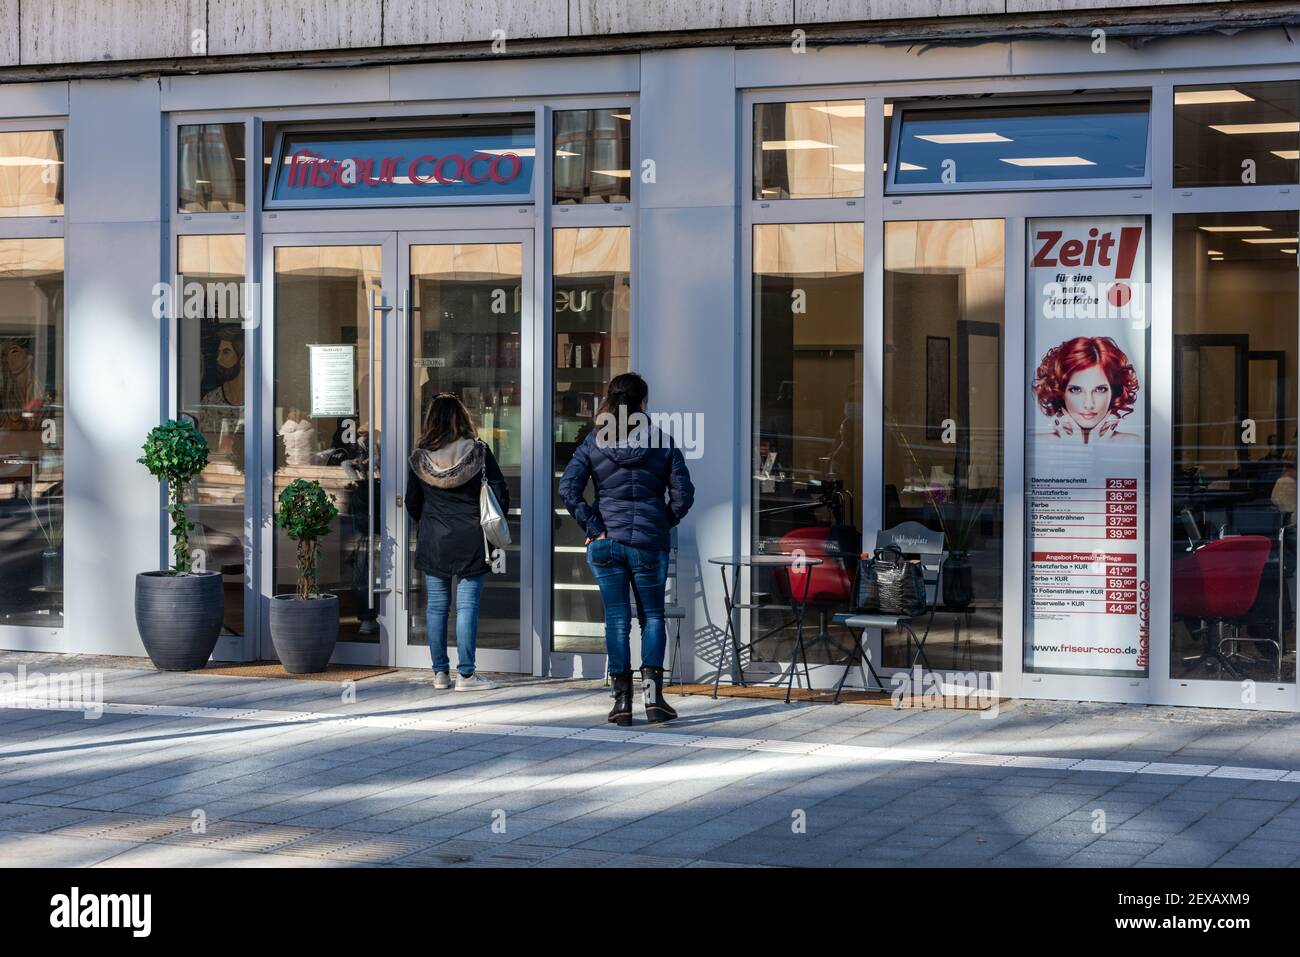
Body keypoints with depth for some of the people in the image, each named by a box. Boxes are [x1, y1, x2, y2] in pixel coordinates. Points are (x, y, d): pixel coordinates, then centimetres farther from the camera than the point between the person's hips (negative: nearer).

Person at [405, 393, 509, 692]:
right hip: (470, 541, -2)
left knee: (436, 606, 9)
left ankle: (440, 672, 14)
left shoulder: (420, 457, 0)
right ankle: (466, 674, 0)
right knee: (467, 606, 0)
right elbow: (501, 495, -5)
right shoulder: (478, 453, -7)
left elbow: (412, 503, 8)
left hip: (433, 543, 2)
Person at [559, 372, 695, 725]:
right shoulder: (662, 442, -3)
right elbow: (683, 494, -6)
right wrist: (664, 523, 9)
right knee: (652, 616, 12)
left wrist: (593, 526, -5)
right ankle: (653, 694, 3)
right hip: (649, 543, -1)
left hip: (606, 543, 1)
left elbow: (568, 488, -9)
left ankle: (622, 700, 8)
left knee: (616, 618, 7)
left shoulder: (593, 442, -1)